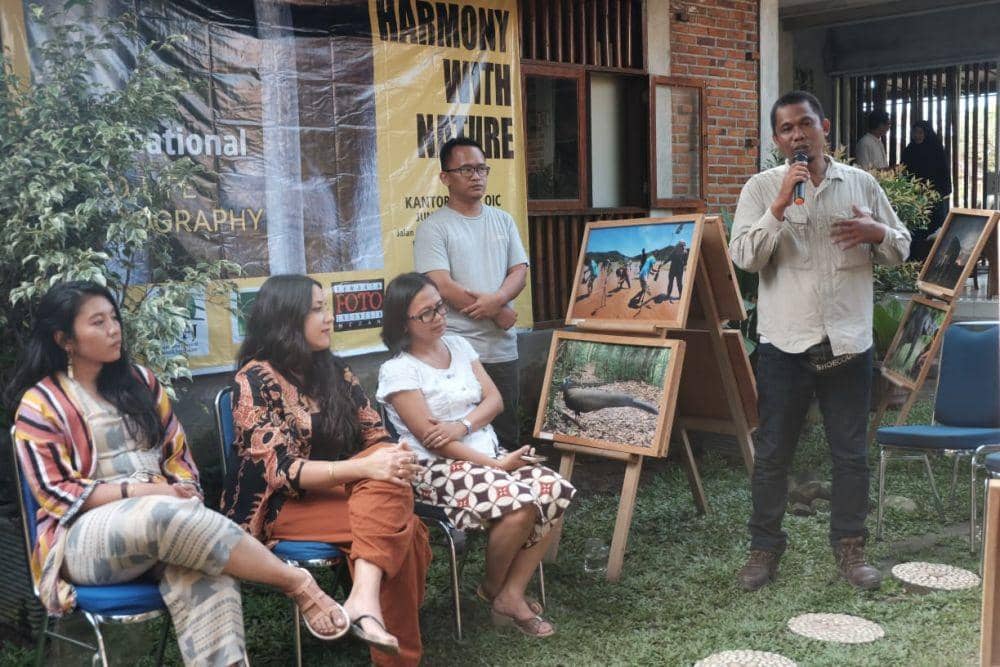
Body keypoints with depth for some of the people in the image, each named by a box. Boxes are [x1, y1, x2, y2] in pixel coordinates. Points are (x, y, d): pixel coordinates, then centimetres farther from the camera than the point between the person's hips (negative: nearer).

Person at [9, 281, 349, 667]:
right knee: (171, 516, -38)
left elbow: (177, 453, 16)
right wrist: (139, 491, -16)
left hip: (167, 517, 4)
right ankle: (298, 585, -28)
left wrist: (185, 496, -6)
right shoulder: (40, 404, 1)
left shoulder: (138, 380, 16)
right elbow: (57, 493, -6)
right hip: (85, 534, -4)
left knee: (207, 576, -34)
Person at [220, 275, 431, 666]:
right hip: (280, 504, -6)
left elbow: (374, 434, 5)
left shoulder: (333, 370, 8)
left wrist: (391, 460, -21)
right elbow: (281, 470, -20)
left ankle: (366, 596, -40)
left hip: (337, 489, 6)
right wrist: (363, 467, -32)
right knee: (395, 524, -28)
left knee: (386, 482, -29)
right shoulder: (256, 379, -12)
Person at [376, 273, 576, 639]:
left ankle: (511, 595, -8)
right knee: (519, 503, -30)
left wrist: (463, 425, -16)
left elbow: (495, 399, 6)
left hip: (487, 454, 7)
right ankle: (491, 590, -1)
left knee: (555, 491, -16)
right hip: (439, 468, -7)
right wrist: (497, 464, -20)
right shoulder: (397, 370, -11)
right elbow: (431, 440, -16)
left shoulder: (458, 345, 10)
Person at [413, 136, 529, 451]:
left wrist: (497, 299, -14)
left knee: (507, 435, 10)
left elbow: (519, 273, 9)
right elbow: (442, 286, -13)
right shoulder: (434, 227, -4)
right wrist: (498, 314, -9)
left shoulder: (503, 221, 14)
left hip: (503, 349, 5)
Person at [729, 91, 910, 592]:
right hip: (785, 343, -2)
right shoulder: (761, 188, 0)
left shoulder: (861, 184, 6)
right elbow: (744, 256, -11)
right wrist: (780, 205, -21)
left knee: (851, 454, 10)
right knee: (772, 453, 7)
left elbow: (900, 249, 12)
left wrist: (877, 232, -10)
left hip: (848, 342, 2)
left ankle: (849, 549, 25)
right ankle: (765, 548, 22)